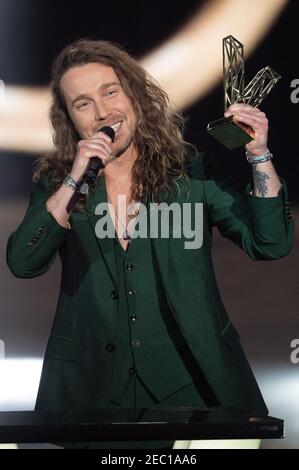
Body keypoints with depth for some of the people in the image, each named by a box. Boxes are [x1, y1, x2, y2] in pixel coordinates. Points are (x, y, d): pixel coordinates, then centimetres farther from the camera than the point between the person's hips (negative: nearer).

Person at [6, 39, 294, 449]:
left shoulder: (191, 170, -2)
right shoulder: (56, 183, 2)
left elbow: (270, 243, -5)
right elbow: (22, 264, -12)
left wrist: (259, 157, -17)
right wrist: (73, 181, -18)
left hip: (191, 381, 0)